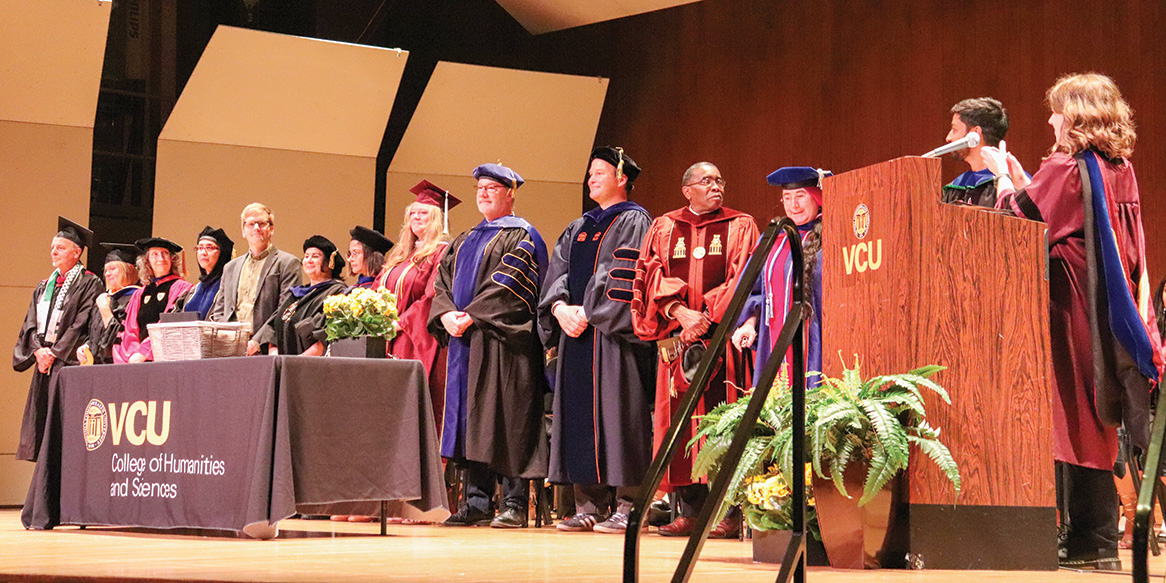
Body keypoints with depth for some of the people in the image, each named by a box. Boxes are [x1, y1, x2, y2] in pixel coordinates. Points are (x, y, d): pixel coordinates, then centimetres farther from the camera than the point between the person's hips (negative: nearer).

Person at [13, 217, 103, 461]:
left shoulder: (89, 284, -1)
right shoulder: (44, 287, 20)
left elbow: (82, 324, -9)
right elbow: (31, 322, 13)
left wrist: (54, 352, -13)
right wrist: (38, 350, -6)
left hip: (70, 362, -7)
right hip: (43, 361, 7)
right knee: (40, 420, 1)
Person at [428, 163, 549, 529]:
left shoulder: (522, 237, -1)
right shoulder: (464, 241, 22)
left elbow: (510, 287, -13)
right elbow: (443, 282, 14)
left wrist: (472, 316, -16)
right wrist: (447, 314, -6)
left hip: (502, 341, -7)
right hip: (465, 340, 7)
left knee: (506, 422, -8)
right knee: (471, 420, 5)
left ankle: (515, 504, -5)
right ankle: (476, 503, 8)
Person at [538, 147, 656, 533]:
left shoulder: (634, 222, 0)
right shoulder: (578, 229, 22)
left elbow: (624, 276, -12)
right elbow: (558, 270, 12)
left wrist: (587, 311, -14)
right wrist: (560, 307, -7)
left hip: (613, 333, -7)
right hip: (576, 331, 7)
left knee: (617, 413, -9)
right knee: (580, 415, 4)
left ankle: (626, 505, -7)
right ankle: (588, 505, 7)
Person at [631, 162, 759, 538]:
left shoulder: (740, 227, 9)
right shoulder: (663, 228, 14)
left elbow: (741, 280, -1)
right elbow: (651, 277, 3)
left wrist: (706, 317, -12)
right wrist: (681, 313, -12)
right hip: (678, 337, 2)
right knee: (682, 420, -1)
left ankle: (728, 511, -5)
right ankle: (690, 510, 4)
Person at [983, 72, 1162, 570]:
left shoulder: (1064, 168, -13)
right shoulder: (1122, 170, 11)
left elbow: (1018, 218, -8)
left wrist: (1003, 176, 9)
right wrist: (1021, 179, 22)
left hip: (1072, 308, -8)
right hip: (1112, 306, 8)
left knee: (1073, 419, -3)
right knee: (1095, 420, 12)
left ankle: (1090, 542, 0)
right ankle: (1097, 539, 17)